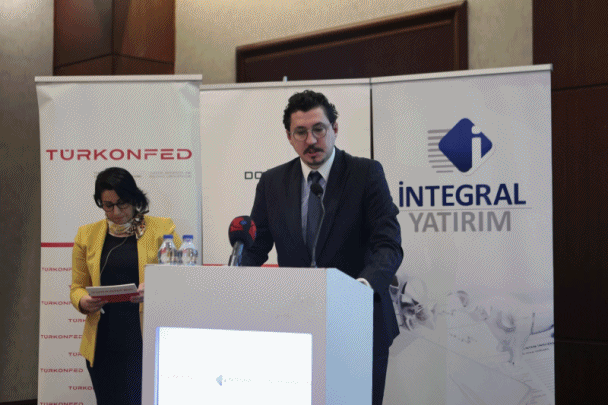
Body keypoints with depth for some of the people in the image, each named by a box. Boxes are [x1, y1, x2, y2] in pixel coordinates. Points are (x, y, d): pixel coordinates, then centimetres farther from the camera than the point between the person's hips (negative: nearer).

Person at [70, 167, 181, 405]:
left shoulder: (162, 229, 4)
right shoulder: (87, 235, 13)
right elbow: (77, 287, 16)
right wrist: (83, 302, -7)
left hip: (147, 342, -3)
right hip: (103, 345, 3)